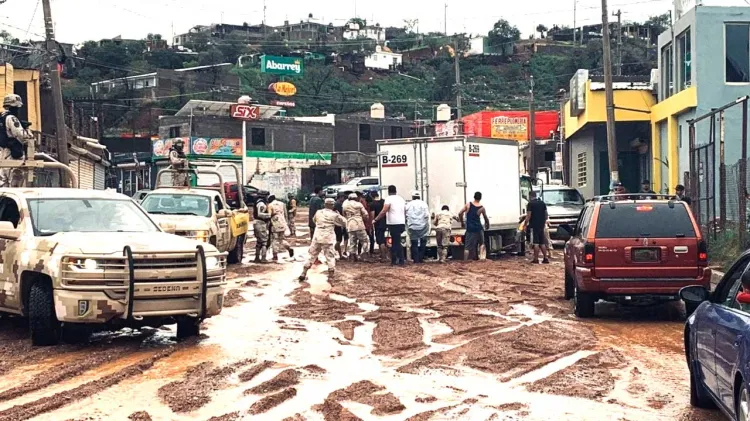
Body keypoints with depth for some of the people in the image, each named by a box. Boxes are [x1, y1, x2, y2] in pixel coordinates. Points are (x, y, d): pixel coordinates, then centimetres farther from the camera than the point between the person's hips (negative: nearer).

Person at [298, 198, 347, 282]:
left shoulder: (318, 212, 5)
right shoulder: (334, 215, -7)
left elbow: (314, 221, 23)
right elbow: (344, 222, 1)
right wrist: (338, 215, 13)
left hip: (317, 238, 4)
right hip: (328, 239, -4)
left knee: (312, 255, 13)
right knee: (330, 257, 7)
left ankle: (303, 274, 14)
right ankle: (331, 277, 3)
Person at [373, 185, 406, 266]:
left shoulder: (389, 199, -6)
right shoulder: (401, 199, 16)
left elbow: (384, 211, -15)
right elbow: (405, 212, 20)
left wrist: (376, 219, -7)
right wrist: (405, 224, 27)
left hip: (393, 223, -7)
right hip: (402, 223, 7)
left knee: (396, 242, -4)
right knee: (395, 242, 14)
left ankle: (401, 260, -6)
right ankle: (394, 260, 15)